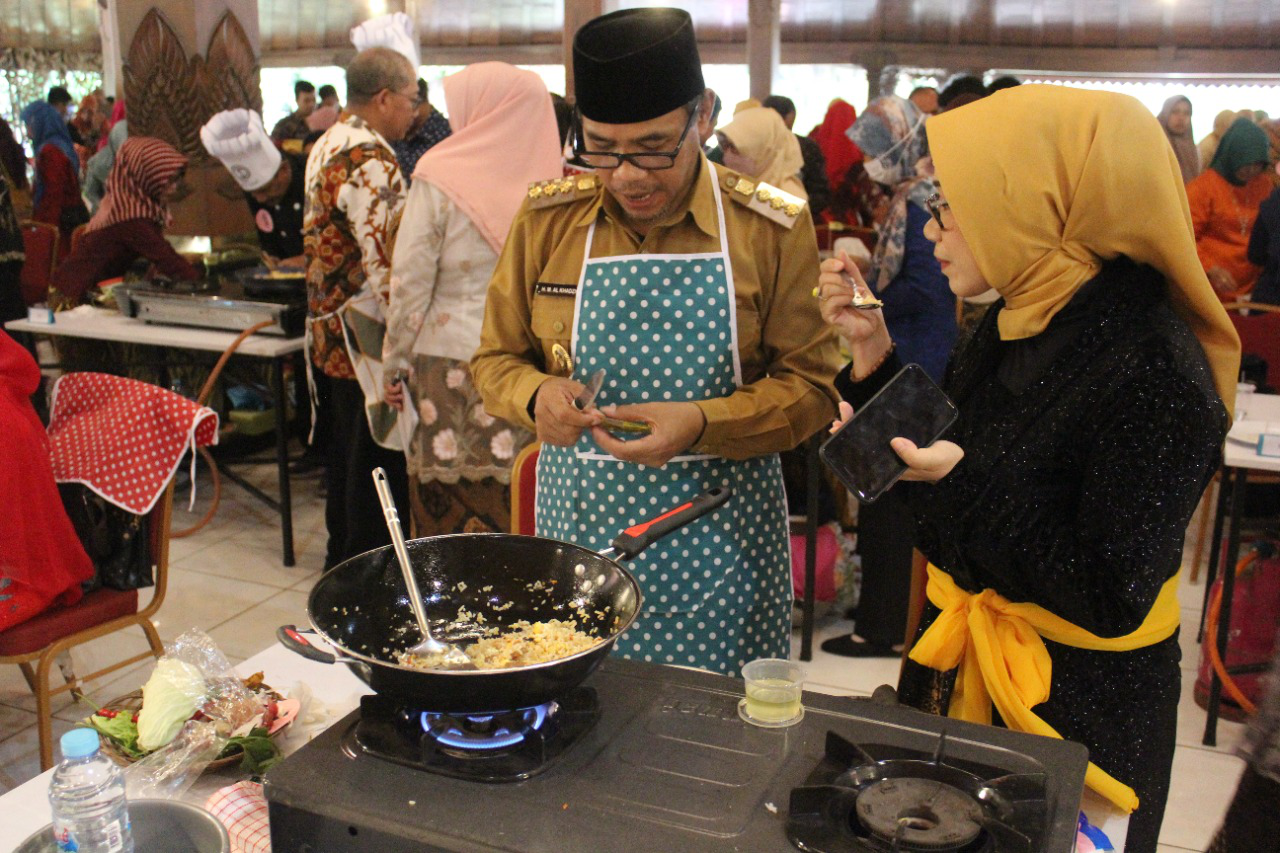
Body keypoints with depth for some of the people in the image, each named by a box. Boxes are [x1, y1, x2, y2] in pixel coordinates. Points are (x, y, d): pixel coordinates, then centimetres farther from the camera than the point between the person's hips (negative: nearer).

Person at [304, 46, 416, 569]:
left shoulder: (327, 145, 12)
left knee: (346, 453, 20)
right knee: (377, 465, 0)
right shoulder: (371, 161, -19)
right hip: (366, 337, -10)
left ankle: (342, 555, 32)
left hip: (330, 330, 10)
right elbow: (386, 267, -24)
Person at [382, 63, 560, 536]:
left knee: (450, 512, 6)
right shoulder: (546, 177, 3)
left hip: (453, 360, -3)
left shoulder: (442, 177, -6)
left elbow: (411, 282, -3)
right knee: (518, 511, 9)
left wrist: (395, 363, 6)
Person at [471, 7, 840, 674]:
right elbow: (495, 360, 8)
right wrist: (536, 395, -14)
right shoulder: (546, 219, 1)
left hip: (720, 544, -1)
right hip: (578, 531, 2)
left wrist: (701, 423, -20)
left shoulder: (772, 228, -5)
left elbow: (811, 386, -4)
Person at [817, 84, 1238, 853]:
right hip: (962, 671, 8)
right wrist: (874, 355, -4)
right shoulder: (1015, 331, -1)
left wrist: (961, 483, -30)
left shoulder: (1152, 373, -25)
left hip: (1075, 709, -7)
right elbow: (939, 463, 6)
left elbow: (1111, 599, -25)